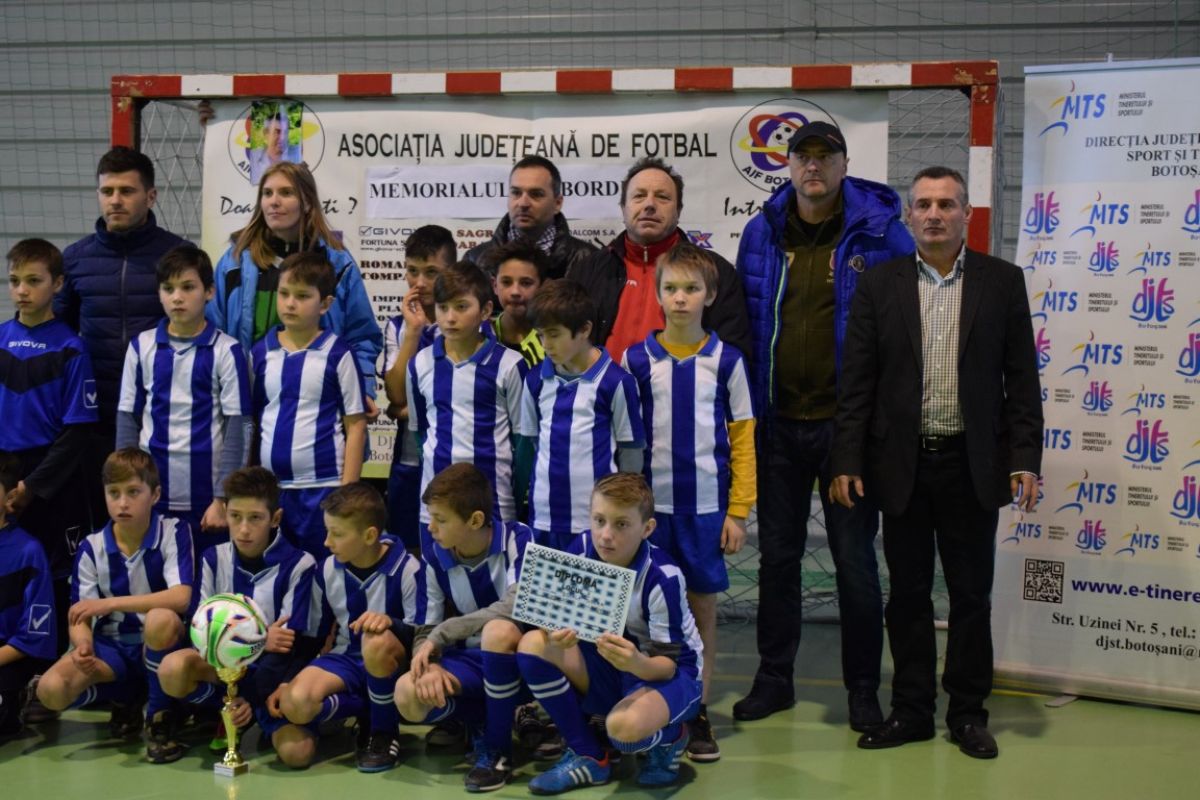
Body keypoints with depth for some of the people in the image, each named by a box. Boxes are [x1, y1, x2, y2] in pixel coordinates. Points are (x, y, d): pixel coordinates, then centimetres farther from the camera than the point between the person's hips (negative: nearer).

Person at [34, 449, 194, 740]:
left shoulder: (174, 533, -12)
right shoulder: (91, 548, -3)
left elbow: (181, 599, -26)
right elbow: (81, 618, -5)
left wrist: (110, 604, -30)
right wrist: (83, 646, -30)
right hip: (111, 646, 3)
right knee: (51, 690, -24)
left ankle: (161, 713, -14)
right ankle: (126, 696, 6)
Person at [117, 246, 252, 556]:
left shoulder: (226, 350, -5)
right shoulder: (141, 346, 4)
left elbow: (236, 427, -5)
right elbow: (127, 418, 8)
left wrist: (222, 498, -8)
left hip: (206, 495, -2)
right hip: (151, 493, 3)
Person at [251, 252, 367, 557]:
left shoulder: (337, 354, -3)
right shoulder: (260, 353, 7)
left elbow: (356, 426, -2)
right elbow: (249, 421, 11)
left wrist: (347, 492, -7)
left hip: (323, 487, -3)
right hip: (269, 487, 3)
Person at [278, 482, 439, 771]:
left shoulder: (408, 569, -15)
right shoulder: (327, 571, -1)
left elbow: (427, 634, -17)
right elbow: (311, 635, 9)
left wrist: (390, 622, -36)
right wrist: (286, 680, 0)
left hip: (391, 660, -3)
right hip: (347, 659, 4)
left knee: (376, 641, -41)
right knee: (294, 703, -28)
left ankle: (384, 731, -16)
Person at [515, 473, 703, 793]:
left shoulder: (662, 577, -24)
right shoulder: (584, 549, -11)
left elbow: (668, 664, -21)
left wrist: (637, 663, -45)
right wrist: (556, 633, -32)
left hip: (670, 674, -6)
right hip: (609, 671, 6)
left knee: (624, 725, -39)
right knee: (533, 645, -19)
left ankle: (670, 738, 2)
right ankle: (587, 757, -5)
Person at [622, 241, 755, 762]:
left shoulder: (725, 360, 1)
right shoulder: (636, 359, 2)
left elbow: (743, 440, 2)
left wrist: (738, 512, -2)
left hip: (707, 505, 0)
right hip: (649, 504, 0)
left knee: (703, 606, 7)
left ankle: (698, 712, 16)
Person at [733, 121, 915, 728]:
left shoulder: (880, 233, -4)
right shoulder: (761, 233, 6)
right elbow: (742, 321, 12)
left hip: (848, 422, -3)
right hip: (777, 423, 4)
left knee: (854, 557, 4)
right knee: (777, 554, 12)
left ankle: (862, 686, 18)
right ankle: (774, 678, 25)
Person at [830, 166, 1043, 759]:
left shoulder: (1003, 282, 3)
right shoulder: (879, 286, 2)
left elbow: (1021, 379, 2)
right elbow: (856, 383, 0)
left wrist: (1025, 459, -5)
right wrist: (846, 462, -5)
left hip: (972, 464, 0)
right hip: (902, 464, 0)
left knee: (972, 594, 8)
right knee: (907, 594, 9)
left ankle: (968, 712, 22)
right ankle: (911, 710, 22)